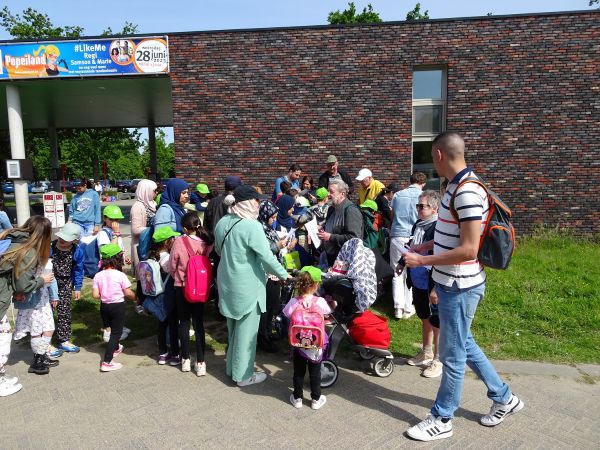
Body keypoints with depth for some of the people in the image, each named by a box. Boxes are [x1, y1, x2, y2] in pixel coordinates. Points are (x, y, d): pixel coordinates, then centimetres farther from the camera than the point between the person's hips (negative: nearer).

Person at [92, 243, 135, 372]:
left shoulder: (98, 275, -6)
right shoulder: (120, 275, -17)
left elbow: (95, 295, -6)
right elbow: (128, 293, -15)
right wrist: (135, 297, 5)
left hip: (104, 305, 5)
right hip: (118, 306, -5)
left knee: (111, 329, 25)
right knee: (116, 332, 2)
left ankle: (115, 348, 51)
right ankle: (106, 362, -5)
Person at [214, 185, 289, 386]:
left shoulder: (222, 222, 2)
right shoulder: (252, 226, -21)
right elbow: (267, 257, -19)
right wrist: (284, 275, -6)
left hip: (228, 283, 8)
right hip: (247, 287, -8)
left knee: (233, 327, 22)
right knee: (246, 330, 7)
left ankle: (232, 366, 37)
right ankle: (243, 374, 19)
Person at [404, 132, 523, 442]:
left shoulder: (467, 192, -24)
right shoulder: (456, 186, 7)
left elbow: (468, 249, -27)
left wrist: (422, 261, -22)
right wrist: (422, 247, 16)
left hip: (460, 287, -10)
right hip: (451, 283, 10)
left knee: (452, 354, 6)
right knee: (463, 345, 23)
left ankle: (441, 420, 24)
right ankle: (503, 398, 40)